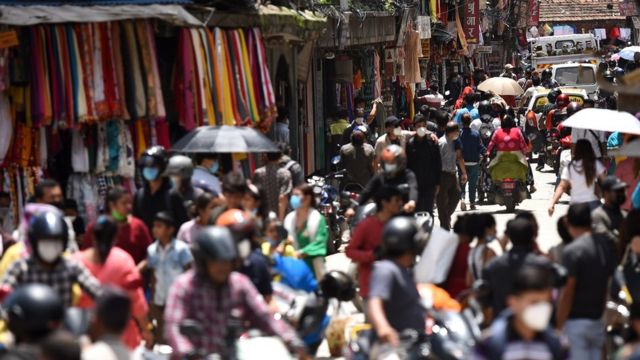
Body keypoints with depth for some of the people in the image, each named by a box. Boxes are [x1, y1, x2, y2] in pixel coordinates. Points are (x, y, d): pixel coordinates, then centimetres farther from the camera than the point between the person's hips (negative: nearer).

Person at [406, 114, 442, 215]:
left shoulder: (432, 143, 0)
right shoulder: (410, 144, -1)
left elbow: (438, 164, 4)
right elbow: (406, 165, 2)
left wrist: (437, 183, 2)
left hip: (430, 184, 0)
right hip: (415, 184, 0)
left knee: (428, 212, 3)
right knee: (417, 211, 4)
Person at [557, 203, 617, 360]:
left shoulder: (572, 251, -14)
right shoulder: (607, 245, 5)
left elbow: (567, 294, -16)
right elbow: (610, 285, 11)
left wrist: (558, 327, -11)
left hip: (575, 322, -6)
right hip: (598, 321, 6)